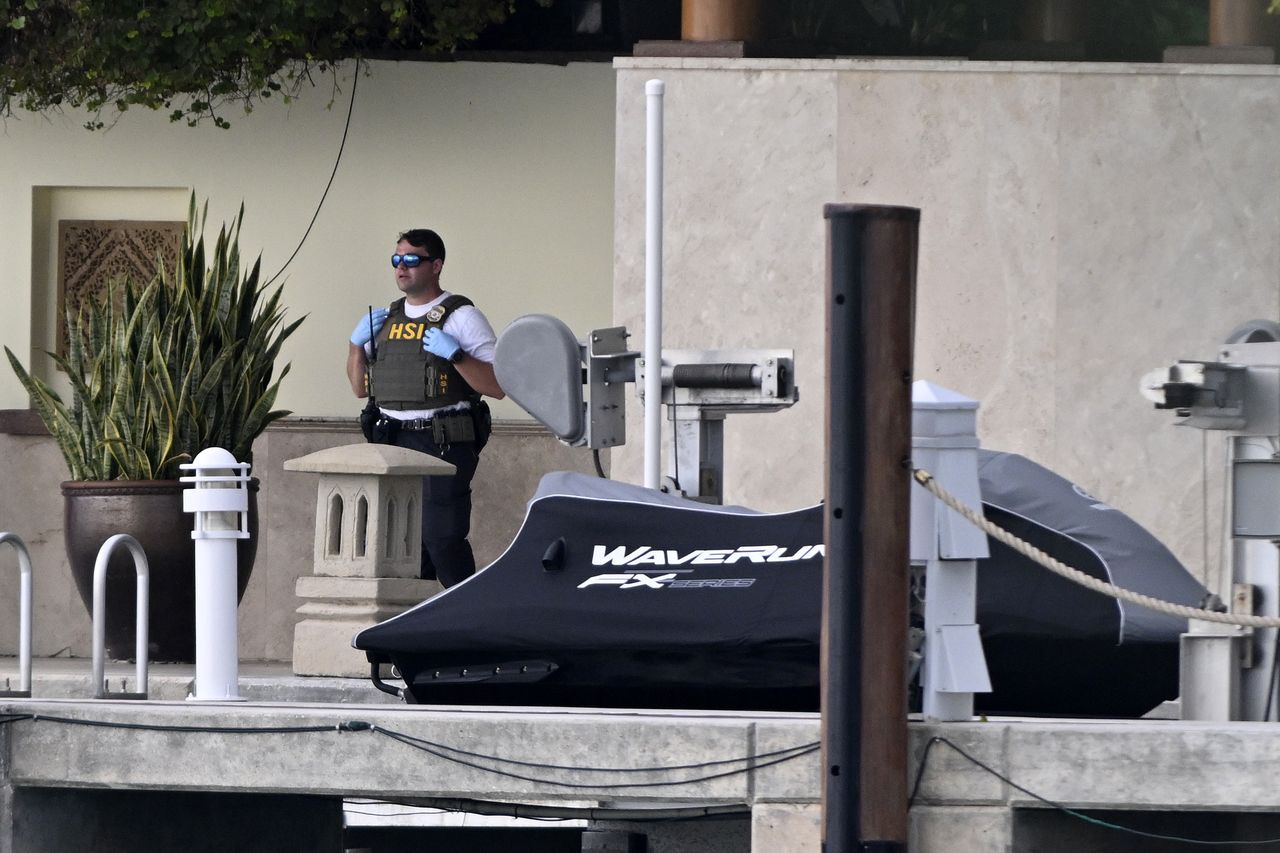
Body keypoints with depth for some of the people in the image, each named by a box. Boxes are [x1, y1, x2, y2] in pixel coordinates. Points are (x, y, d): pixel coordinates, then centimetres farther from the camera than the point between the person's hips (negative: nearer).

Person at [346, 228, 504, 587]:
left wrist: (456, 355, -20)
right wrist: (357, 343, 7)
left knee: (441, 539, -12)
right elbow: (360, 388, 22)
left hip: (441, 444, -6)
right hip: (391, 444, 6)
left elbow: (497, 386, -7)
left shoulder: (461, 317, 0)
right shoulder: (387, 319, 19)